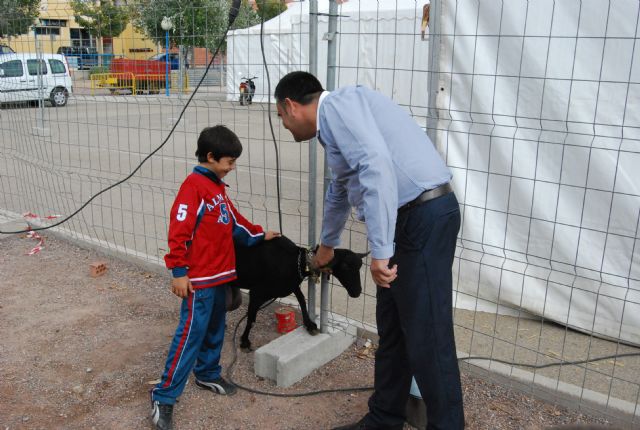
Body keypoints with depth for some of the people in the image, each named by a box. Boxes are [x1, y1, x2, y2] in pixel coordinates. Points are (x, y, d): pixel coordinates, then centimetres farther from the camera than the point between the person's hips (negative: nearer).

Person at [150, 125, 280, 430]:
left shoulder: (217, 187, 14)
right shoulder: (194, 186, -15)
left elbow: (233, 221, 26)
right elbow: (179, 230, -20)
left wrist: (259, 235, 32)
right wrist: (179, 271, -21)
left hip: (219, 274, 9)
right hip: (199, 278, -9)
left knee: (215, 329, 19)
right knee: (191, 334, -7)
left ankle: (207, 374, 37)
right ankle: (163, 398, 1)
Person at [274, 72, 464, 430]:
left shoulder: (337, 103, -7)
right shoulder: (334, 119, 24)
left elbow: (377, 166, -25)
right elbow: (339, 191, 39)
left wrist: (380, 249, -26)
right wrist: (327, 245, 54)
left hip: (424, 218, -10)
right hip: (408, 219, 10)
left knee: (427, 337, -3)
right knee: (392, 330, 16)